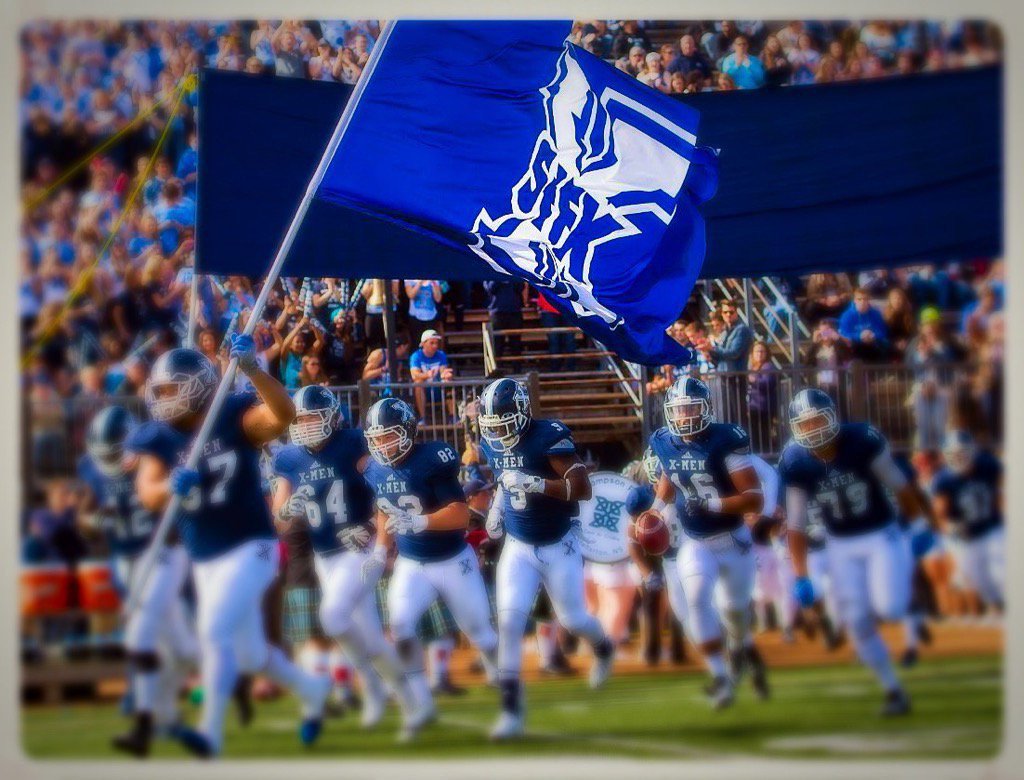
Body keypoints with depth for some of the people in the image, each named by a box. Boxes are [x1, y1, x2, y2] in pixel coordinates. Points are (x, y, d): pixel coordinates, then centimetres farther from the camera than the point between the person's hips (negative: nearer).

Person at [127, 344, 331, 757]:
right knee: (250, 653, 17)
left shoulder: (234, 417, -10)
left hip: (248, 548, -6)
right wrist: (170, 485, -34)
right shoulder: (163, 438, 2)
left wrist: (250, 367, -43)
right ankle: (312, 689, 42)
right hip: (204, 560, 6)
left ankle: (211, 730, -20)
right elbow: (147, 493, -11)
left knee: (214, 630, -23)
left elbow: (282, 413, -30)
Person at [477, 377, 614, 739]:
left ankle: (603, 646, 51)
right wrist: (498, 506, 4)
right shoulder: (491, 444, -2)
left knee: (572, 619, 12)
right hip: (518, 547, 4)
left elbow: (582, 488, -26)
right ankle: (511, 710, -11)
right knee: (509, 621, -12)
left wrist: (535, 483, -36)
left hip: (558, 546, -4)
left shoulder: (549, 438, -23)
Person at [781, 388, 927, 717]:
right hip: (841, 547, 2)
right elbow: (796, 524, -5)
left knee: (888, 608, -20)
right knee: (859, 625, -4)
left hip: (882, 535, -2)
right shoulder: (795, 463, -13)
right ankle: (893, 690, 12)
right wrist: (800, 576, -9)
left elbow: (899, 486, -4)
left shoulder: (862, 441, -19)